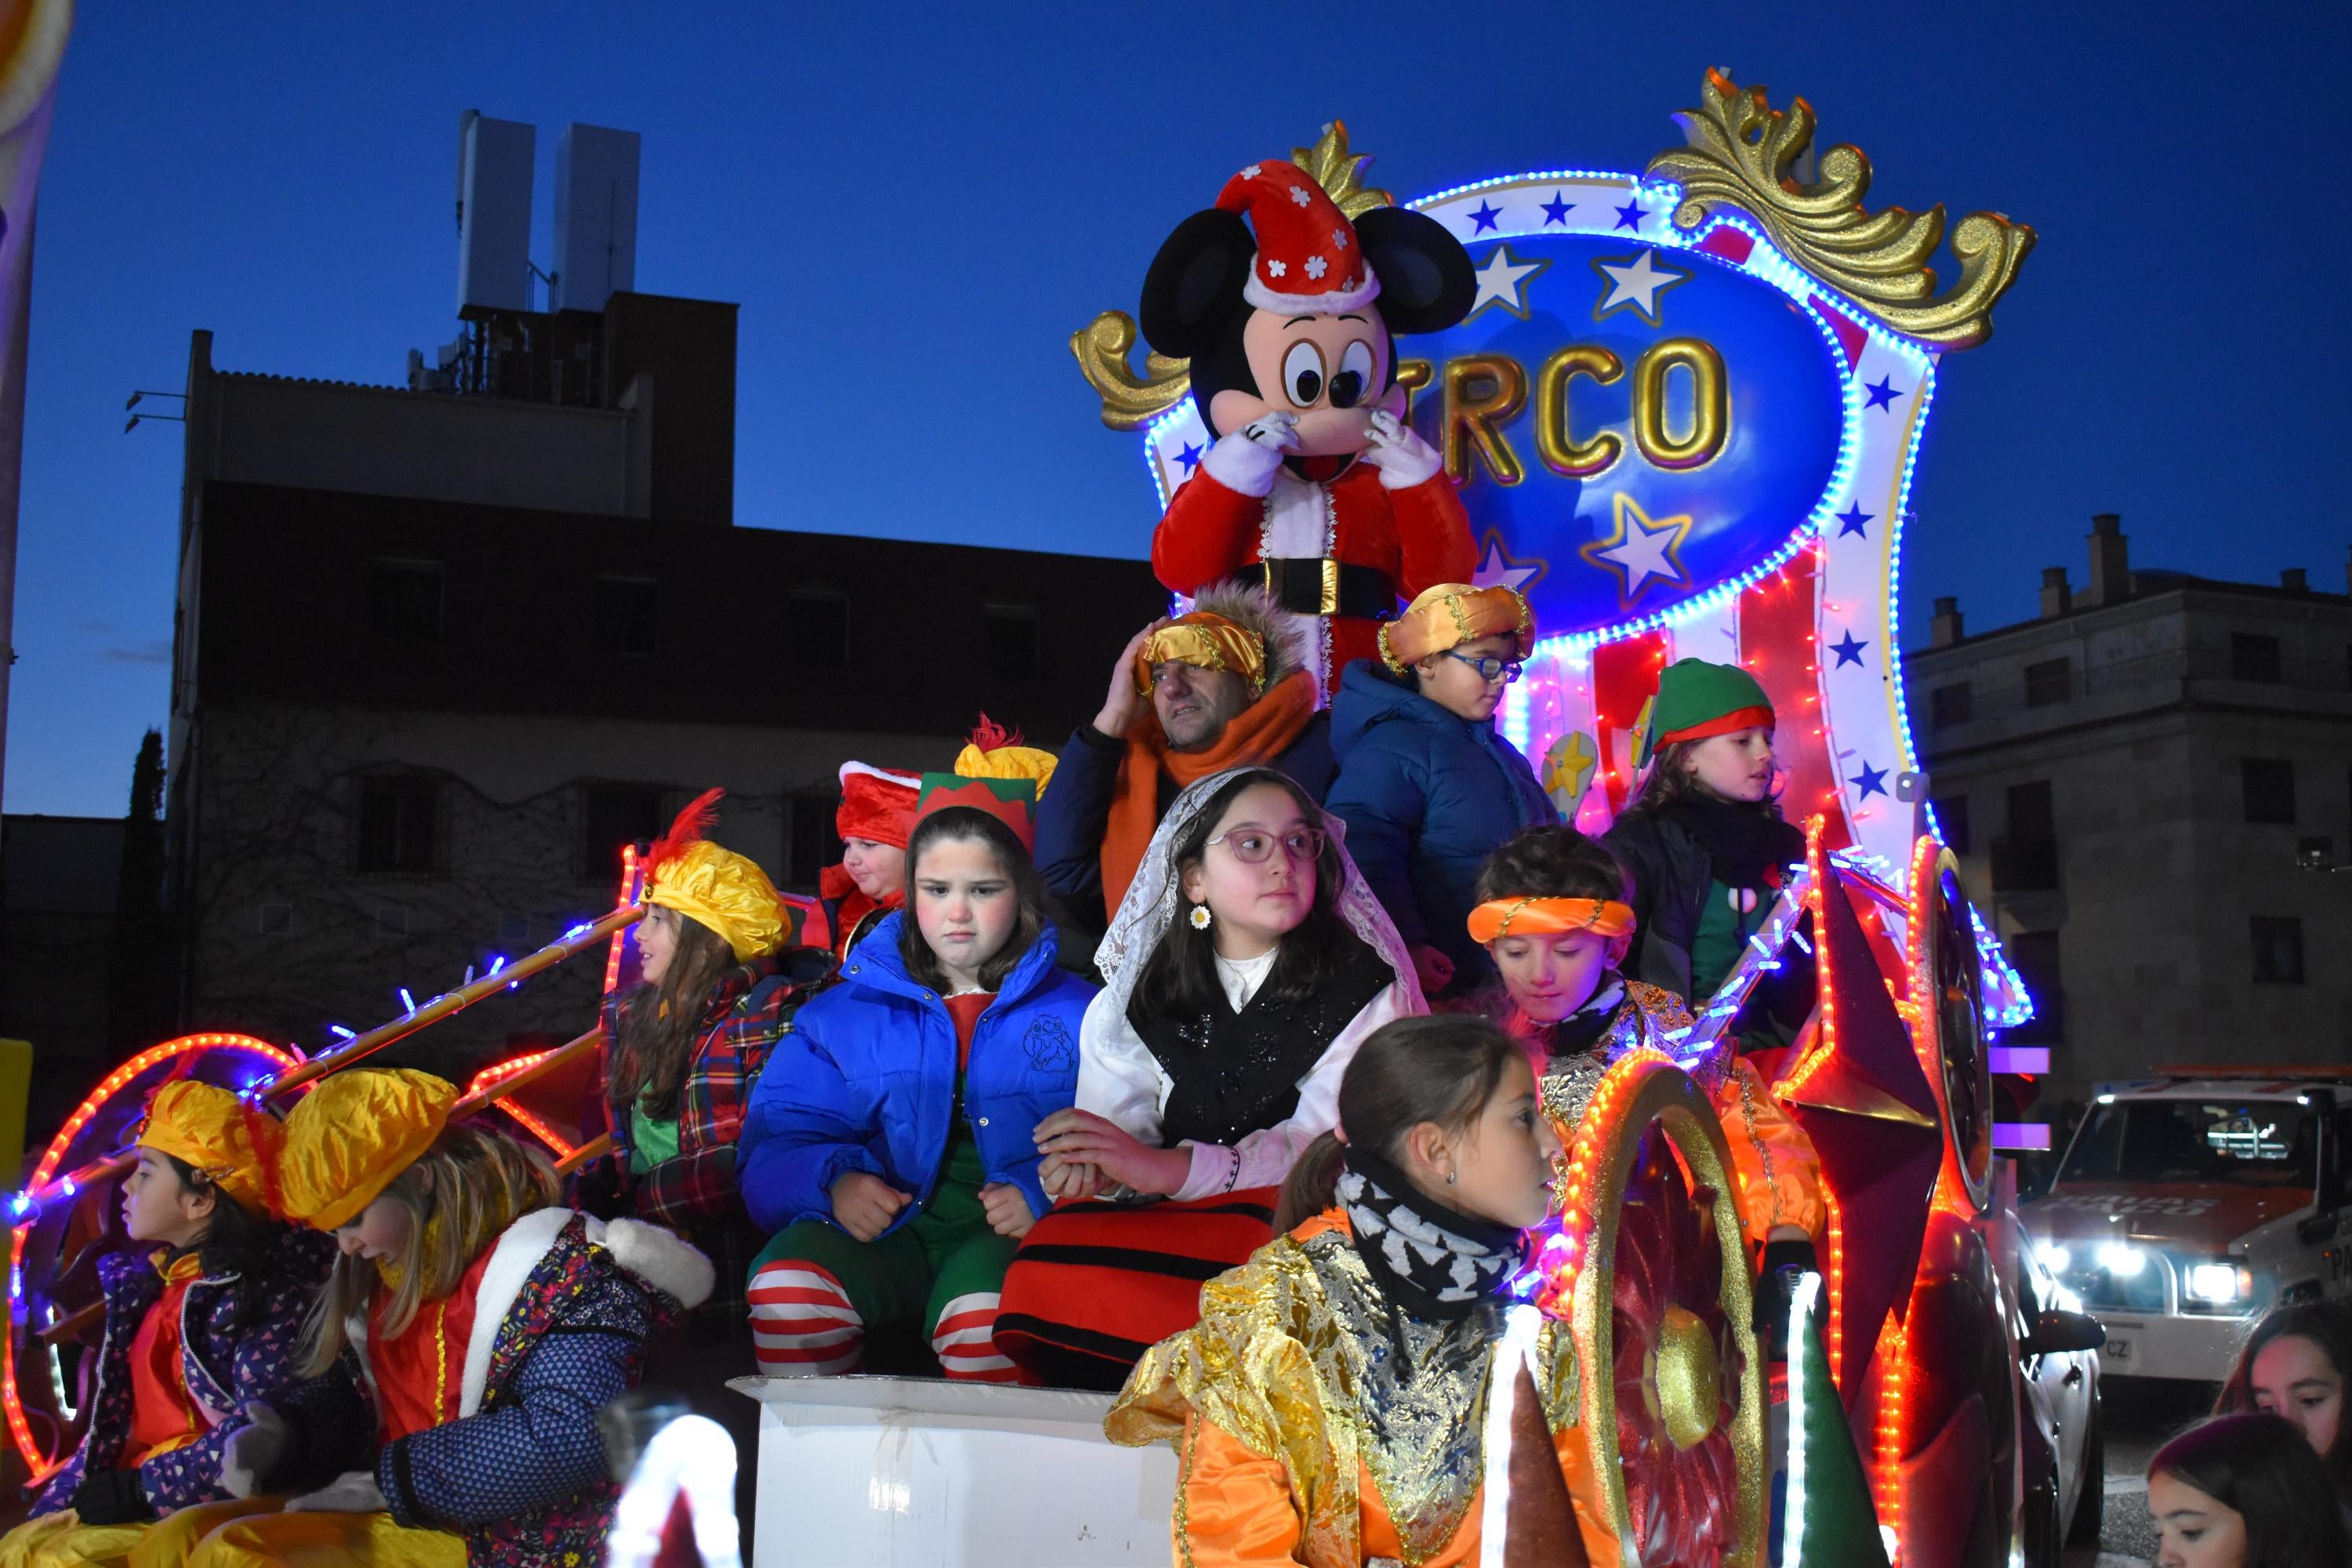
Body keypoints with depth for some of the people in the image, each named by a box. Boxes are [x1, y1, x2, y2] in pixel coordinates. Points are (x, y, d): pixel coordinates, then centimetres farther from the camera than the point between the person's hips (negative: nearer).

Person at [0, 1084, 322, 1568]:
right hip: (135, 1501, 8)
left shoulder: (266, 1289, -11)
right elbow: (114, 1417, 15)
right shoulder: (147, 1281, 14)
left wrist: (140, 1488, -14)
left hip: (215, 1508, -8)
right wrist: (60, 1504, 3)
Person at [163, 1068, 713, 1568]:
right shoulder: (390, 1268, 10)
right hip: (394, 1515, 9)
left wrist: (390, 1480, -20)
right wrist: (280, 1438, -2)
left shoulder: (558, 1270, -17)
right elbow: (349, 1396, 22)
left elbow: (567, 1437, -28)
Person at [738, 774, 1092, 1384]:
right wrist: (832, 1181, -10)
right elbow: (779, 1137, 11)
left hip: (1007, 1239, -2)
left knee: (986, 1314, -37)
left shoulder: (1074, 1014, 13)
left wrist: (1043, 1194, -17)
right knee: (786, 1285, -30)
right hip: (882, 1233, 3)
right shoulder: (847, 1011, 19)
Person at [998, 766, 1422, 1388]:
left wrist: (1171, 1168, -26)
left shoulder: (1364, 989, 0)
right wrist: (1091, 1170, -25)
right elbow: (1118, 1139, 2)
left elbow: (1328, 1142, -12)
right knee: (1047, 1264, -27)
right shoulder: (1132, 1003, 10)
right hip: (1159, 1220, 3)